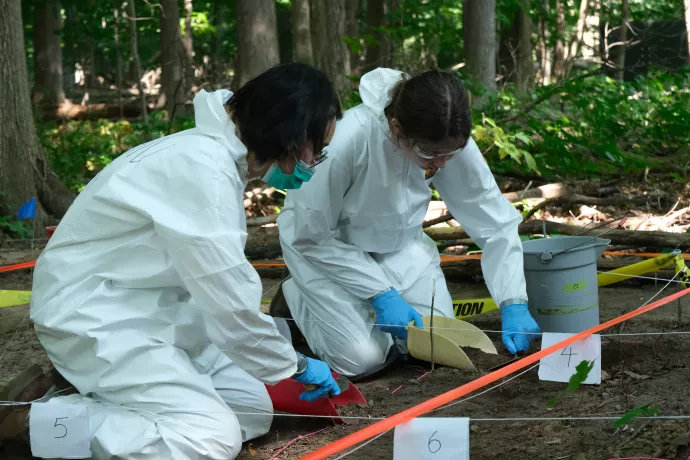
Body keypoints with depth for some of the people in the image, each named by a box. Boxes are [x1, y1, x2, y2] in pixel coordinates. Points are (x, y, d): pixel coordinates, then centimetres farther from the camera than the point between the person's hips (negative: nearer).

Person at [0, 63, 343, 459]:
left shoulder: (219, 154, 5)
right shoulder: (202, 170, -26)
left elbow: (221, 283, 10)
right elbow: (230, 301, -23)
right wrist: (295, 365, -7)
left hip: (151, 311, 10)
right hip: (97, 317, -10)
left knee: (254, 410, 2)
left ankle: (83, 396, 6)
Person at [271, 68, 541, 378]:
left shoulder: (451, 142, -26)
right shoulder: (348, 139, -38)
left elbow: (497, 224, -16)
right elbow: (312, 236, -25)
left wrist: (513, 304, -25)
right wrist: (381, 292, -25)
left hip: (396, 243, 4)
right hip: (324, 244, -4)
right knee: (362, 357, -17)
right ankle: (295, 298, 11)